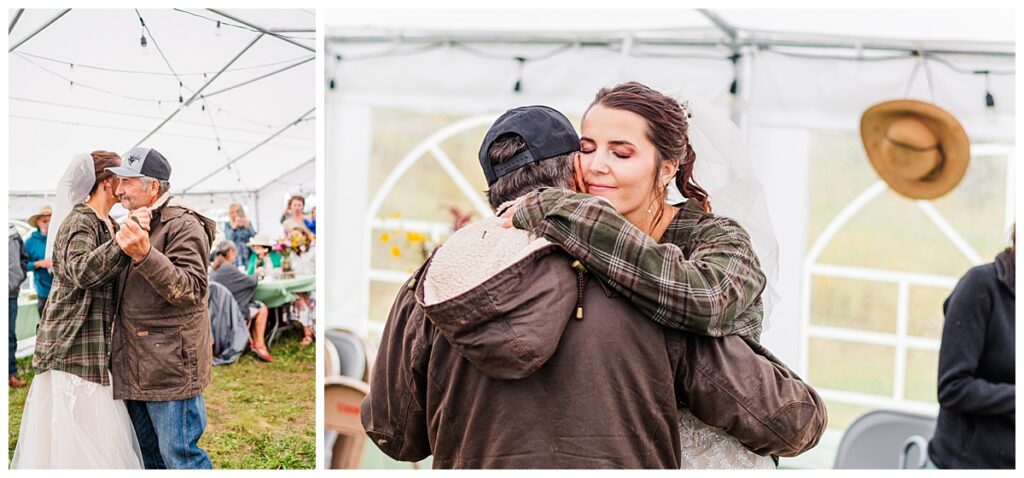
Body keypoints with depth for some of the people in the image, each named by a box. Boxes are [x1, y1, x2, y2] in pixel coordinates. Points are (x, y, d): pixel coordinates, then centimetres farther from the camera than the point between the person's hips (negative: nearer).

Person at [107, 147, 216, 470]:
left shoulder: (183, 225, -13)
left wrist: (144, 255, -34)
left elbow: (191, 290, -24)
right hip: (136, 367, 9)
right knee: (147, 453, 17)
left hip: (171, 364, -9)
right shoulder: (137, 226, 17)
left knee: (178, 455, -5)